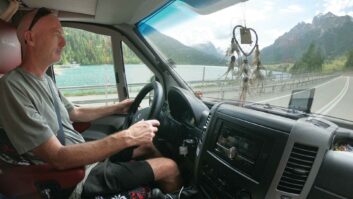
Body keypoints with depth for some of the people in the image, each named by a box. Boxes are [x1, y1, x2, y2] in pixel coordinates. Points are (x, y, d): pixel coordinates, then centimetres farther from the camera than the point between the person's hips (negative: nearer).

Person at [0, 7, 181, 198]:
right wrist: (126, 137, -31)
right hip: (81, 176, -8)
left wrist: (116, 108, 19)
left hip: (89, 156, 9)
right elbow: (59, 158, -29)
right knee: (170, 168, -5)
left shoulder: (45, 80, 6)